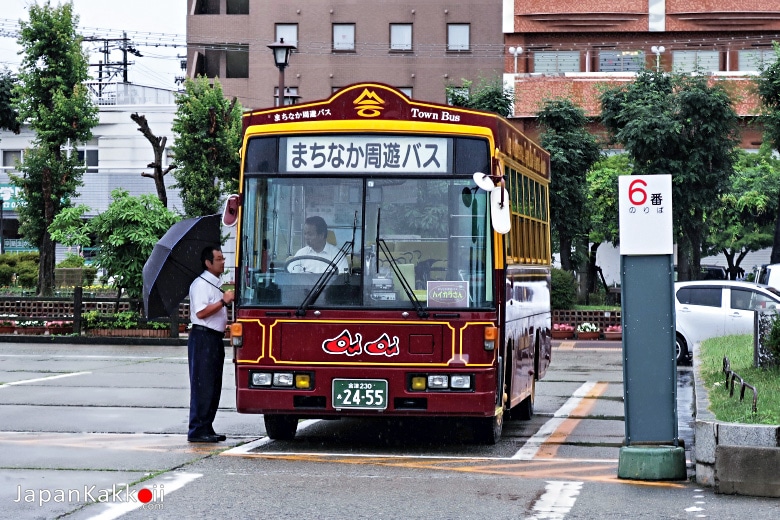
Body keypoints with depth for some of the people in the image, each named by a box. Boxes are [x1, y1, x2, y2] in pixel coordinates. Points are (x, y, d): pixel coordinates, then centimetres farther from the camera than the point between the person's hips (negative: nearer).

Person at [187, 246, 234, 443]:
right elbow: (201, 312, -21)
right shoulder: (200, 284, -10)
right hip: (203, 338, -10)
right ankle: (197, 431, -8)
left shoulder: (215, 284, 20)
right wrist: (224, 301, -20)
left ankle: (207, 428, 14)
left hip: (215, 338, 10)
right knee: (202, 386, -9)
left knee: (214, 387, 10)